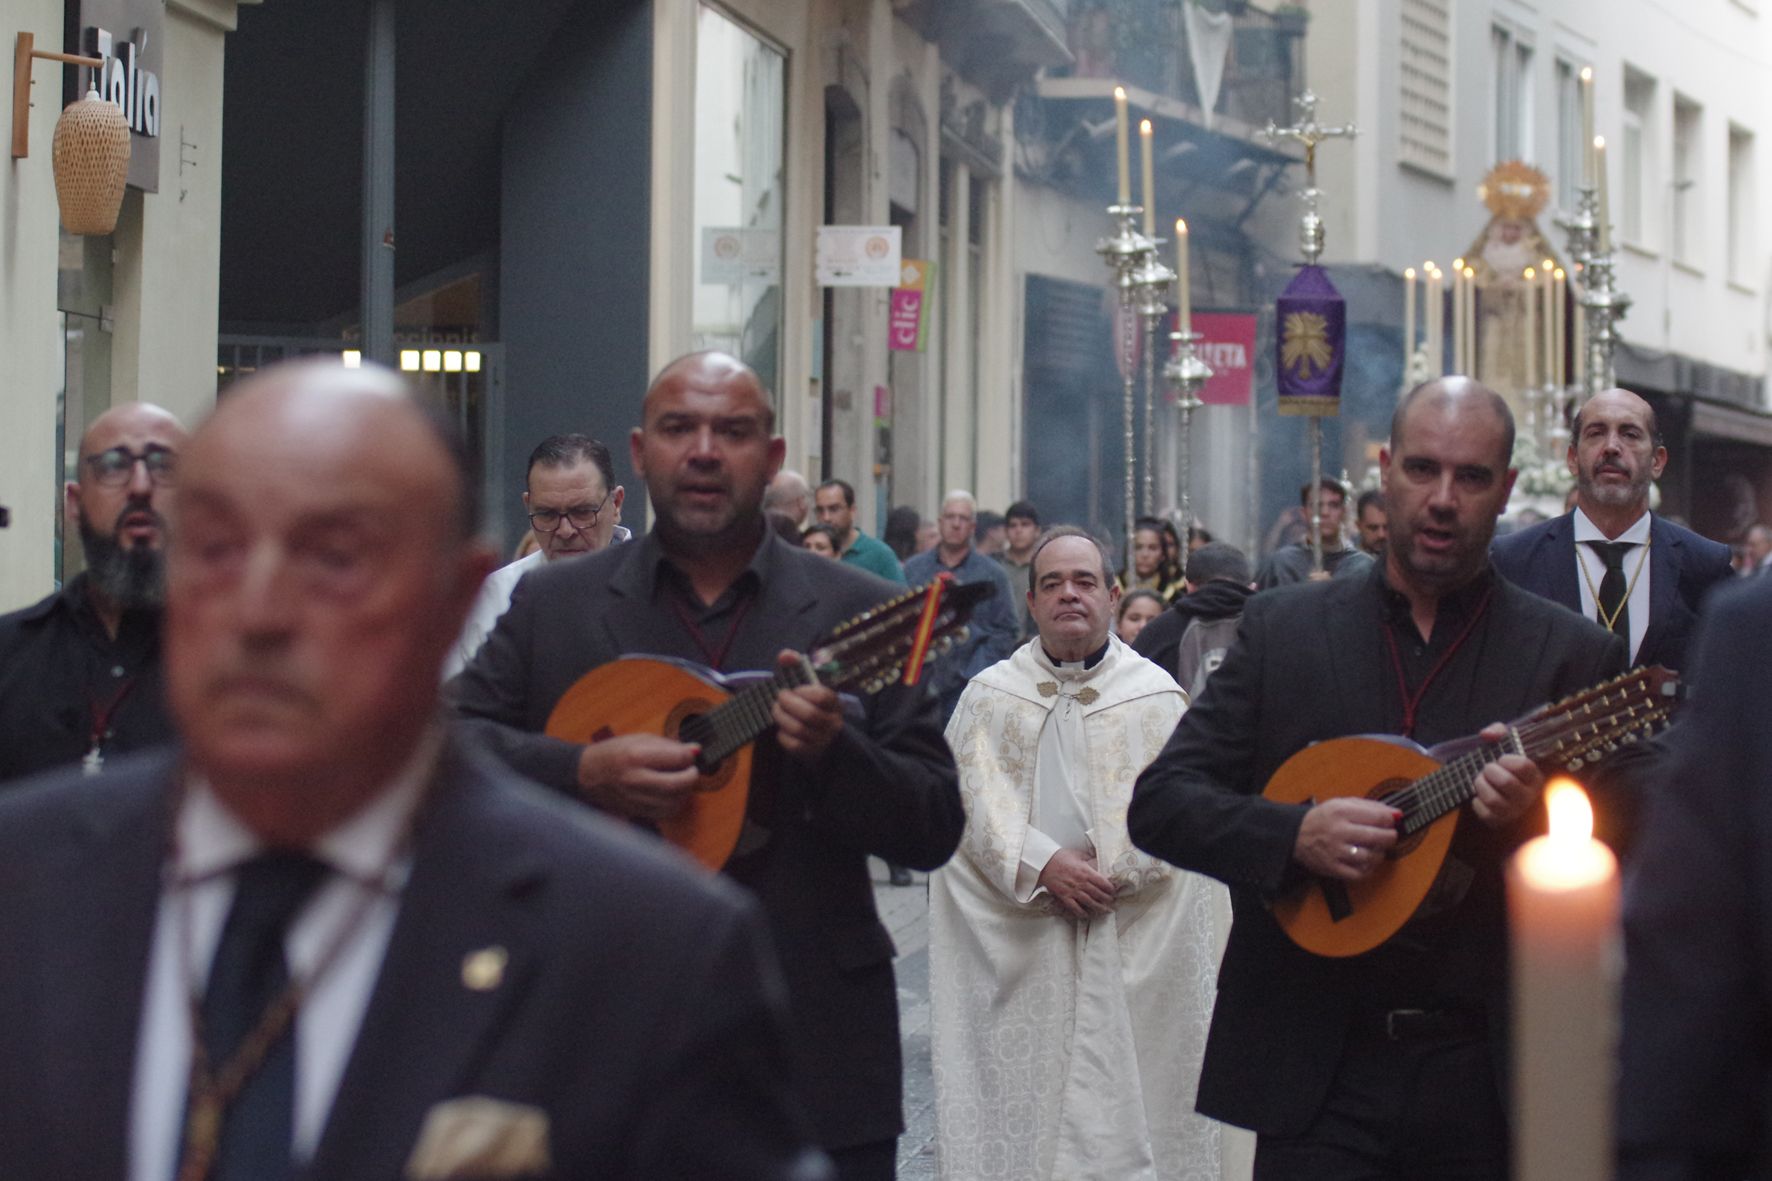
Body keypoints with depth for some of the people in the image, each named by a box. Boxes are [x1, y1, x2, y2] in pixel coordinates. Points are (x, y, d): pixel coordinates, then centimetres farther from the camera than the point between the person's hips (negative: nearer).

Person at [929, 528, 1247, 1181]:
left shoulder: (1157, 697, 8)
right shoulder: (990, 694, 10)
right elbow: (976, 801, -1)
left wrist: (1106, 873, -12)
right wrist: (1044, 865, -14)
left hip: (1131, 933, -1)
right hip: (1017, 937, 1)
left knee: (1122, 1087, -4)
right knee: (1026, 1081, -2)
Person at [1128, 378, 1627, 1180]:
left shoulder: (1570, 655, 3)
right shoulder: (1283, 628, 6)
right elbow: (1159, 803, 2)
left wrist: (1536, 818, -19)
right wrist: (1297, 835, -15)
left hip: (1485, 1082, 0)